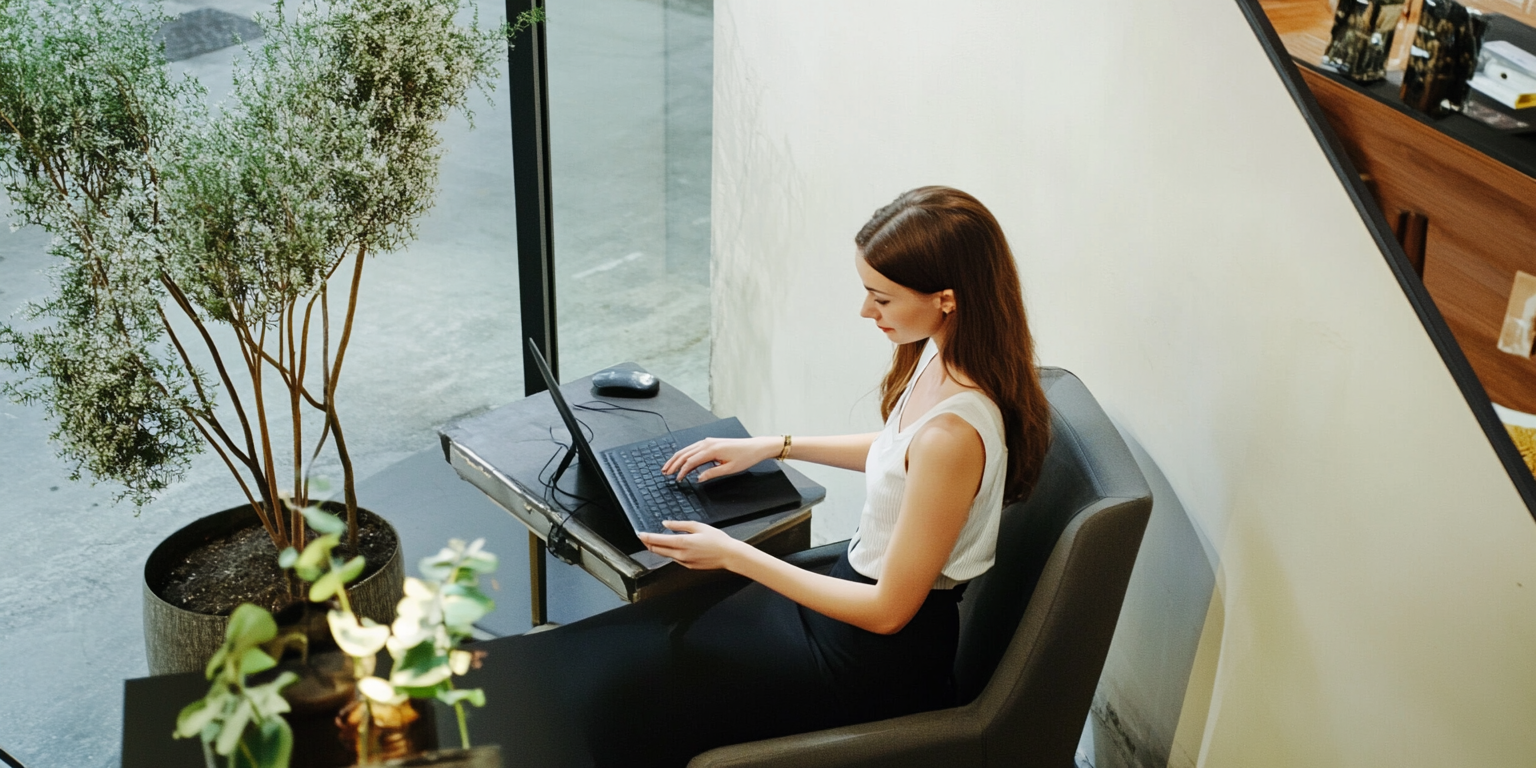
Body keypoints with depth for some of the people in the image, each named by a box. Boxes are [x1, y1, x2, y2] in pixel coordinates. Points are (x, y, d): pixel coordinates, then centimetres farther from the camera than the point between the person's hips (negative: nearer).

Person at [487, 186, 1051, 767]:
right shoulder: (942, 356, -4)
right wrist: (774, 446, 12)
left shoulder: (954, 431, -33)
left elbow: (888, 610, -25)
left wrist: (734, 556, -19)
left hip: (881, 657, -9)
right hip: (862, 575, 9)